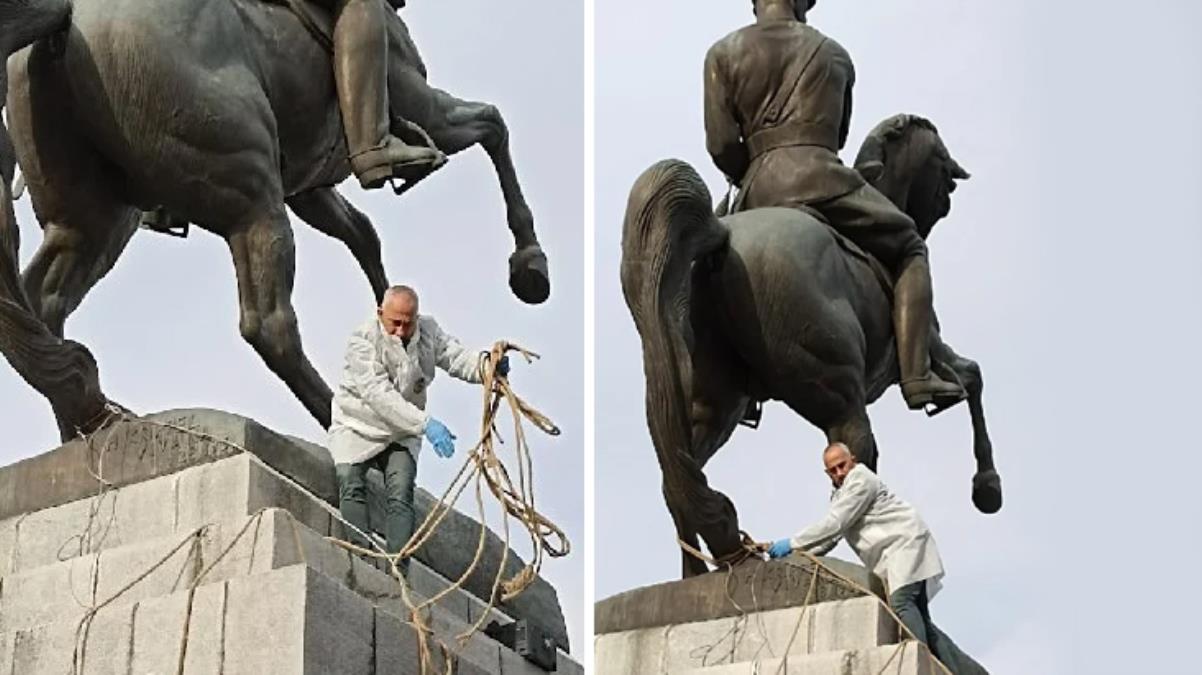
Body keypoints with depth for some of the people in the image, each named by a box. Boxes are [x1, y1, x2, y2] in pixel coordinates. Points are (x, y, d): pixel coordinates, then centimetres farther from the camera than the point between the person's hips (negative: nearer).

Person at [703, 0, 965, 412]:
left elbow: (721, 146, 1)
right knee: (909, 252, 16)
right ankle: (917, 376, -3)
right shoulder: (835, 56, 15)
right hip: (820, 177, -1)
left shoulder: (724, 54, 8)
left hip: (759, 192, 1)